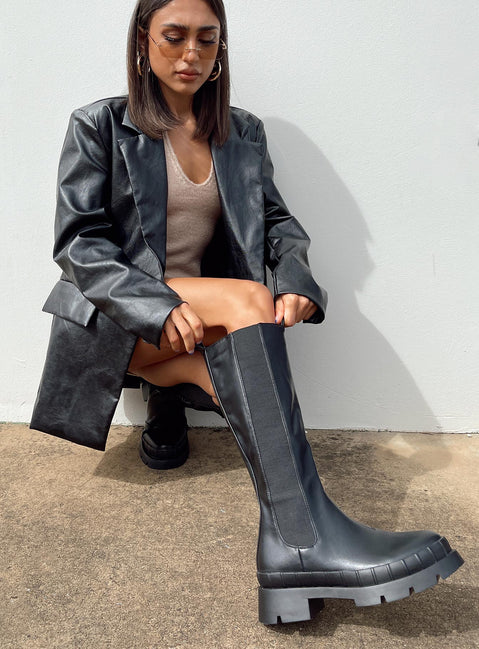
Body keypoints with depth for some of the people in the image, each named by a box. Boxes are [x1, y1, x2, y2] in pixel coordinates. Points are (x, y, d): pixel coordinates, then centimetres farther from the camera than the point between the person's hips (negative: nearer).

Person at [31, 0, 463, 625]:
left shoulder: (243, 133, 13)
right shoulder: (99, 127, 1)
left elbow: (277, 221, 8)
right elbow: (78, 242, -7)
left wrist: (296, 278, -17)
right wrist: (159, 304, -23)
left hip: (193, 326, 4)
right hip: (117, 318, -4)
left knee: (228, 360, -34)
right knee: (247, 301, -32)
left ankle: (168, 403, -1)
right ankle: (307, 538, -40)